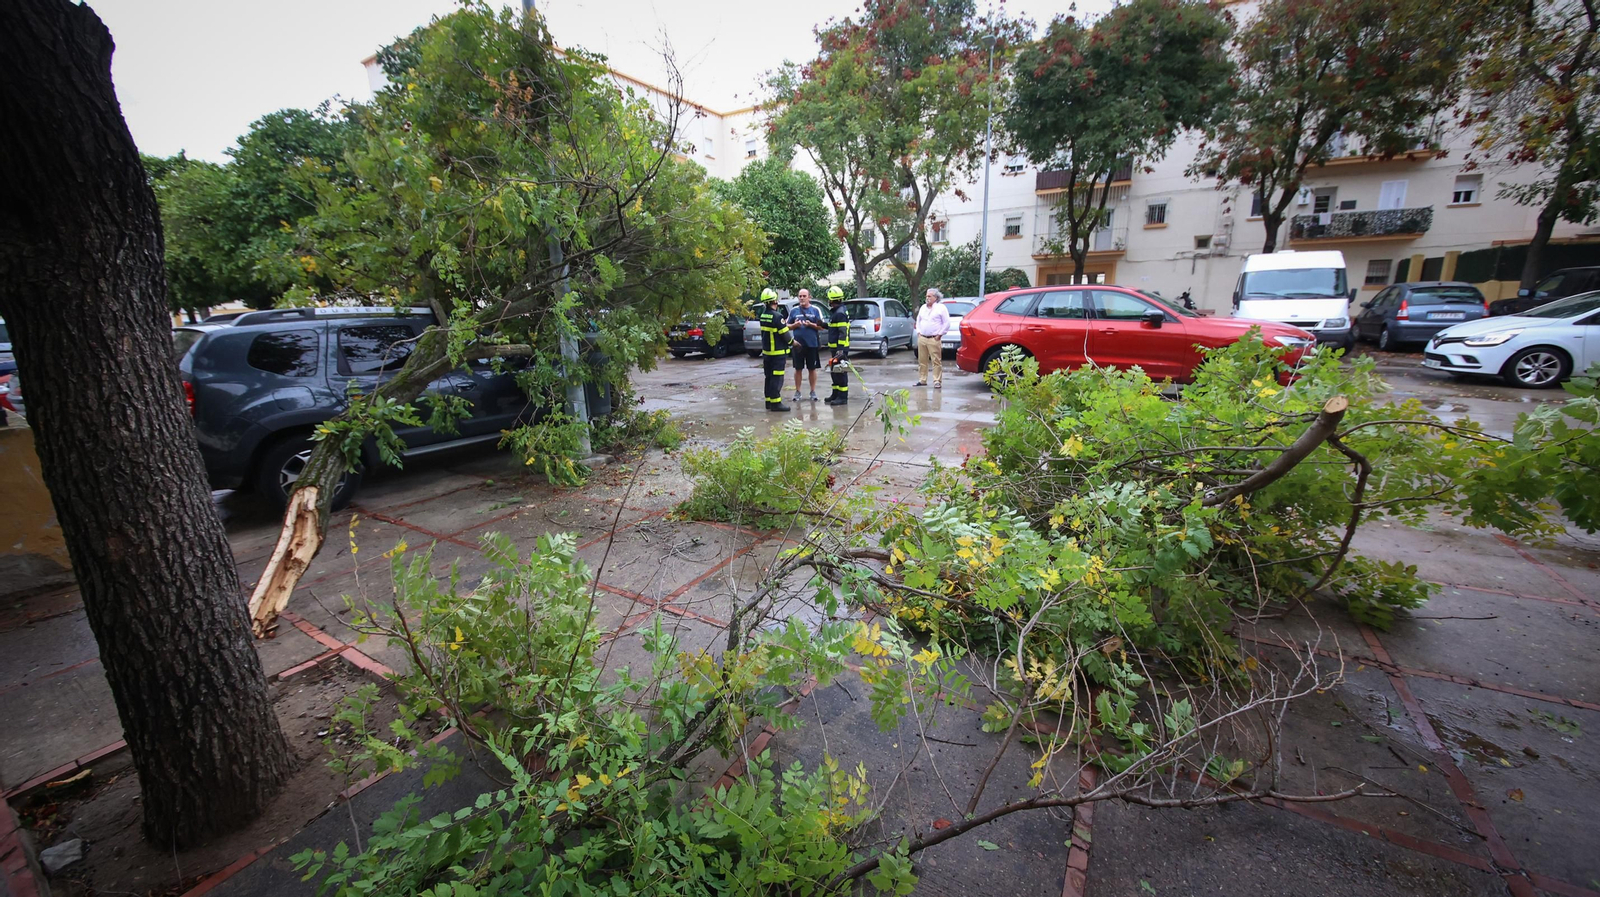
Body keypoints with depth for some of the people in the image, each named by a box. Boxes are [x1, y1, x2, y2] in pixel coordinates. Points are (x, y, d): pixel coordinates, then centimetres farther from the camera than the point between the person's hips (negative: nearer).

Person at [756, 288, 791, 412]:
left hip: (766, 351, 8)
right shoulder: (777, 316, -19)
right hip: (777, 352, -8)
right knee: (777, 378, -5)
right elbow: (784, 333, -14)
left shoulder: (763, 314, 7)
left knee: (769, 377, 14)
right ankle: (775, 403, -5)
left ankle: (769, 401, 20)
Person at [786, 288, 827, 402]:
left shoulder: (815, 310, 2)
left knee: (812, 369, 7)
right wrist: (795, 325, -10)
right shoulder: (793, 310, 6)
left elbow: (822, 327, 0)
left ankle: (813, 391, 18)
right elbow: (788, 326, 9)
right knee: (798, 369, 7)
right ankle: (797, 391, 18)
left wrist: (811, 324, -15)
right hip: (798, 344, 1)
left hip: (812, 344, -1)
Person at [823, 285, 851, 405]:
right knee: (834, 371, 16)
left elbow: (843, 332, -22)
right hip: (834, 347, 10)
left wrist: (840, 349, -25)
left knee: (841, 372, -7)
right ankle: (836, 394, 26)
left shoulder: (840, 313, -16)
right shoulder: (835, 312, 16)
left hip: (840, 348, -10)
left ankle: (843, 397, -3)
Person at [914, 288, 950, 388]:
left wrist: (939, 334, -6)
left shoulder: (941, 308, -1)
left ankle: (937, 381, -5)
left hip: (934, 339, -6)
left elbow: (947, 323, -2)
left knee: (936, 361, -7)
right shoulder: (923, 307, 17)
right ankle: (922, 380, 15)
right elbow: (918, 320, 27)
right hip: (921, 338, 6)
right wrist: (918, 332, 14)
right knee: (922, 361, 7)